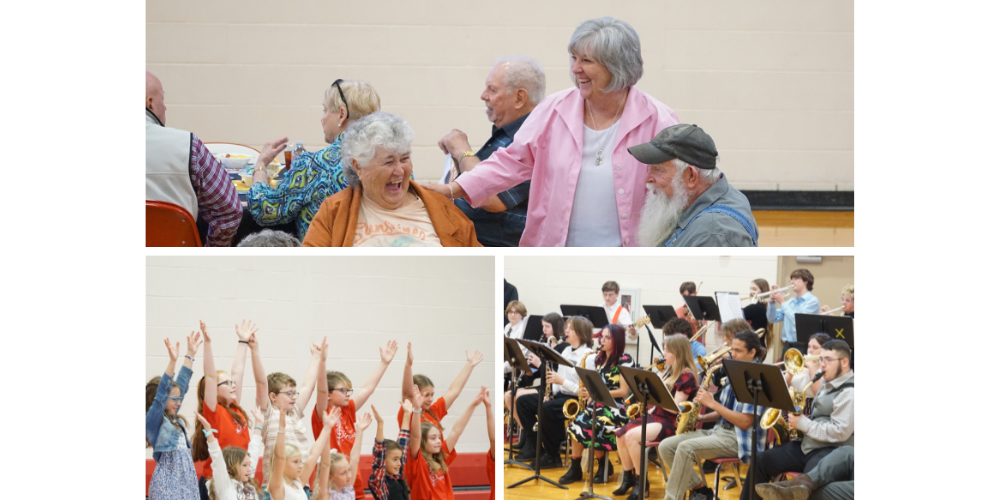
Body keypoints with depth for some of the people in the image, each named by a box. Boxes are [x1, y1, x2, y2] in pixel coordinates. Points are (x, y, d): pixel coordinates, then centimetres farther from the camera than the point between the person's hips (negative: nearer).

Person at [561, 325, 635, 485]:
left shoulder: (624, 360, -7)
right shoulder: (599, 357, 14)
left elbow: (623, 391, -12)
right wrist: (587, 390, -3)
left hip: (616, 406, -6)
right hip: (598, 404, 6)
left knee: (587, 426, -29)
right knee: (577, 422, -24)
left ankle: (604, 465, -5)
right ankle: (575, 468, -15)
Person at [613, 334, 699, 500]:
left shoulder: (686, 376, -13)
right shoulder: (667, 371, 14)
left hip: (672, 423, -9)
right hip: (655, 416, 9)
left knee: (632, 436, -27)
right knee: (621, 434, -6)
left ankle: (641, 481, -14)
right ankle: (628, 477, 6)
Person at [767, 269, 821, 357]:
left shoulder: (812, 301, -5)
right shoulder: (790, 302, 15)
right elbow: (773, 319, 13)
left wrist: (782, 303, -12)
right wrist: (772, 302, -1)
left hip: (802, 346, -7)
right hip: (787, 345, 7)